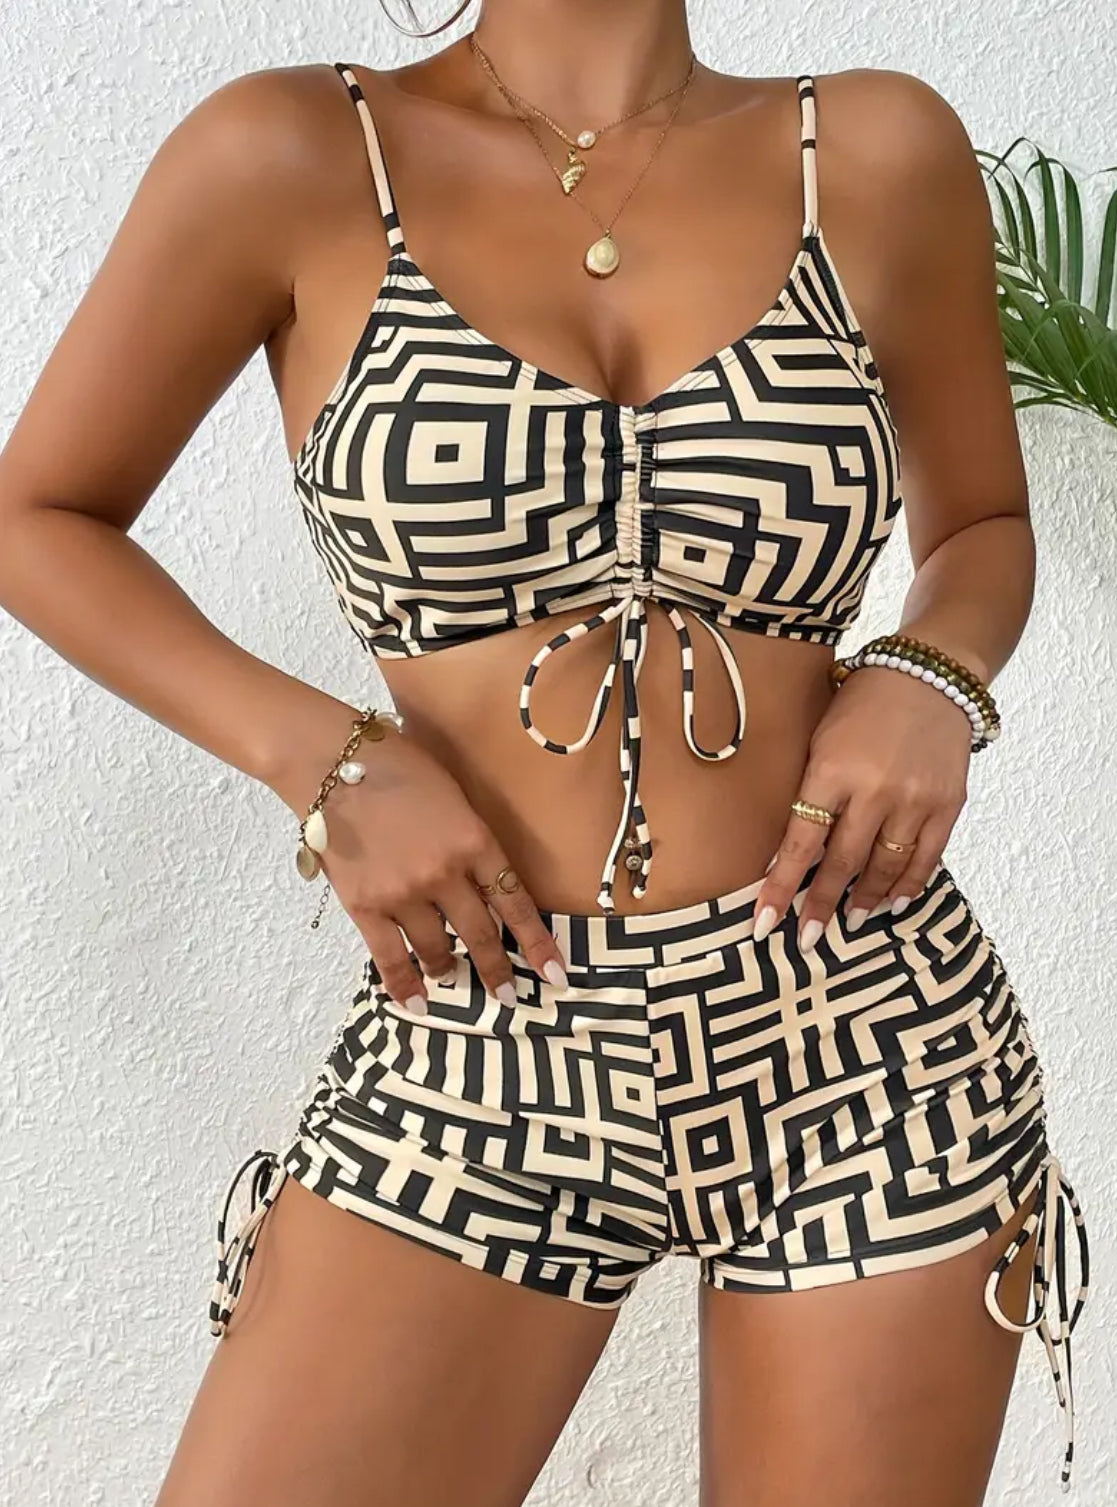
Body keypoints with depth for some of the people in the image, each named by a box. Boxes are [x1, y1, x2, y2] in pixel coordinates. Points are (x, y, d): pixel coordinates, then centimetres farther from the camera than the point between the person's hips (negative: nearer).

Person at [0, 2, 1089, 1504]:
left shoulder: (880, 153, 2)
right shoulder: (290, 158, -3)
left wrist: (930, 680, -7)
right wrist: (327, 759, -8)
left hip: (868, 1034, 2)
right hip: (477, 1043, -1)